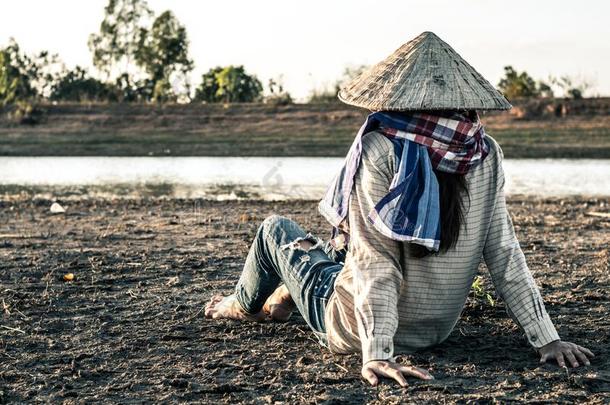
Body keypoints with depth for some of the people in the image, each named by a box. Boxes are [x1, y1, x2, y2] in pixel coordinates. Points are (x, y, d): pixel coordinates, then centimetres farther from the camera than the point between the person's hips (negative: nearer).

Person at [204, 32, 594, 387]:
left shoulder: (380, 149, -23)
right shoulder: (486, 154, -9)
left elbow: (376, 261, -26)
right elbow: (506, 254, -10)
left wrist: (376, 353, -26)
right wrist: (548, 339, -6)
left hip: (353, 330, -5)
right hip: (438, 330, 5)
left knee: (276, 228, 22)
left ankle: (244, 305, 50)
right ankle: (283, 299, 58)